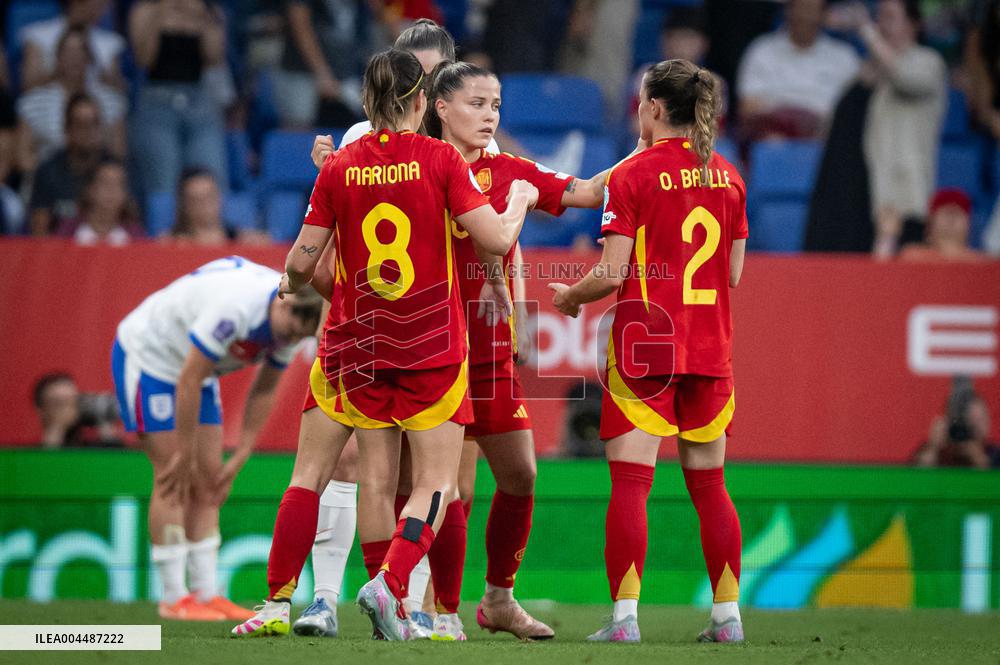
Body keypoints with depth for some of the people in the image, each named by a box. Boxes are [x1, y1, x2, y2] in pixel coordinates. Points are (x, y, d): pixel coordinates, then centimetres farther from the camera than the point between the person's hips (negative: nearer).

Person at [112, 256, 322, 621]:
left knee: (208, 481, 2)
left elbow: (263, 391, 3)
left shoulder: (294, 321, -11)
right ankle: (173, 598, -7)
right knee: (174, 483, -11)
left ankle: (205, 594, 5)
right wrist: (185, 455, -24)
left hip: (196, 369, 8)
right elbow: (189, 379, -31)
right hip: (147, 355, -8)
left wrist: (240, 456, 1)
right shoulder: (236, 307, -37)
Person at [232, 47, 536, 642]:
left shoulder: (339, 168, 0)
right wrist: (520, 202, 8)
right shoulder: (438, 159, -8)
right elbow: (495, 239, -13)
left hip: (363, 344, 4)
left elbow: (303, 261, 2)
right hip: (434, 346, -3)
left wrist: (291, 284, 25)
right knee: (436, 480, -1)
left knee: (377, 478, 11)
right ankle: (389, 583, -21)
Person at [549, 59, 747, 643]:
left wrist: (569, 296, 7)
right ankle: (728, 615, 12)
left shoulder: (633, 176, -8)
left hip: (644, 347, -5)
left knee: (630, 483, -5)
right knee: (709, 485, 12)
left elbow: (613, 273, -12)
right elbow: (733, 273, 11)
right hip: (711, 347, 5)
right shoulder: (727, 178, 8)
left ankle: (625, 616, -11)